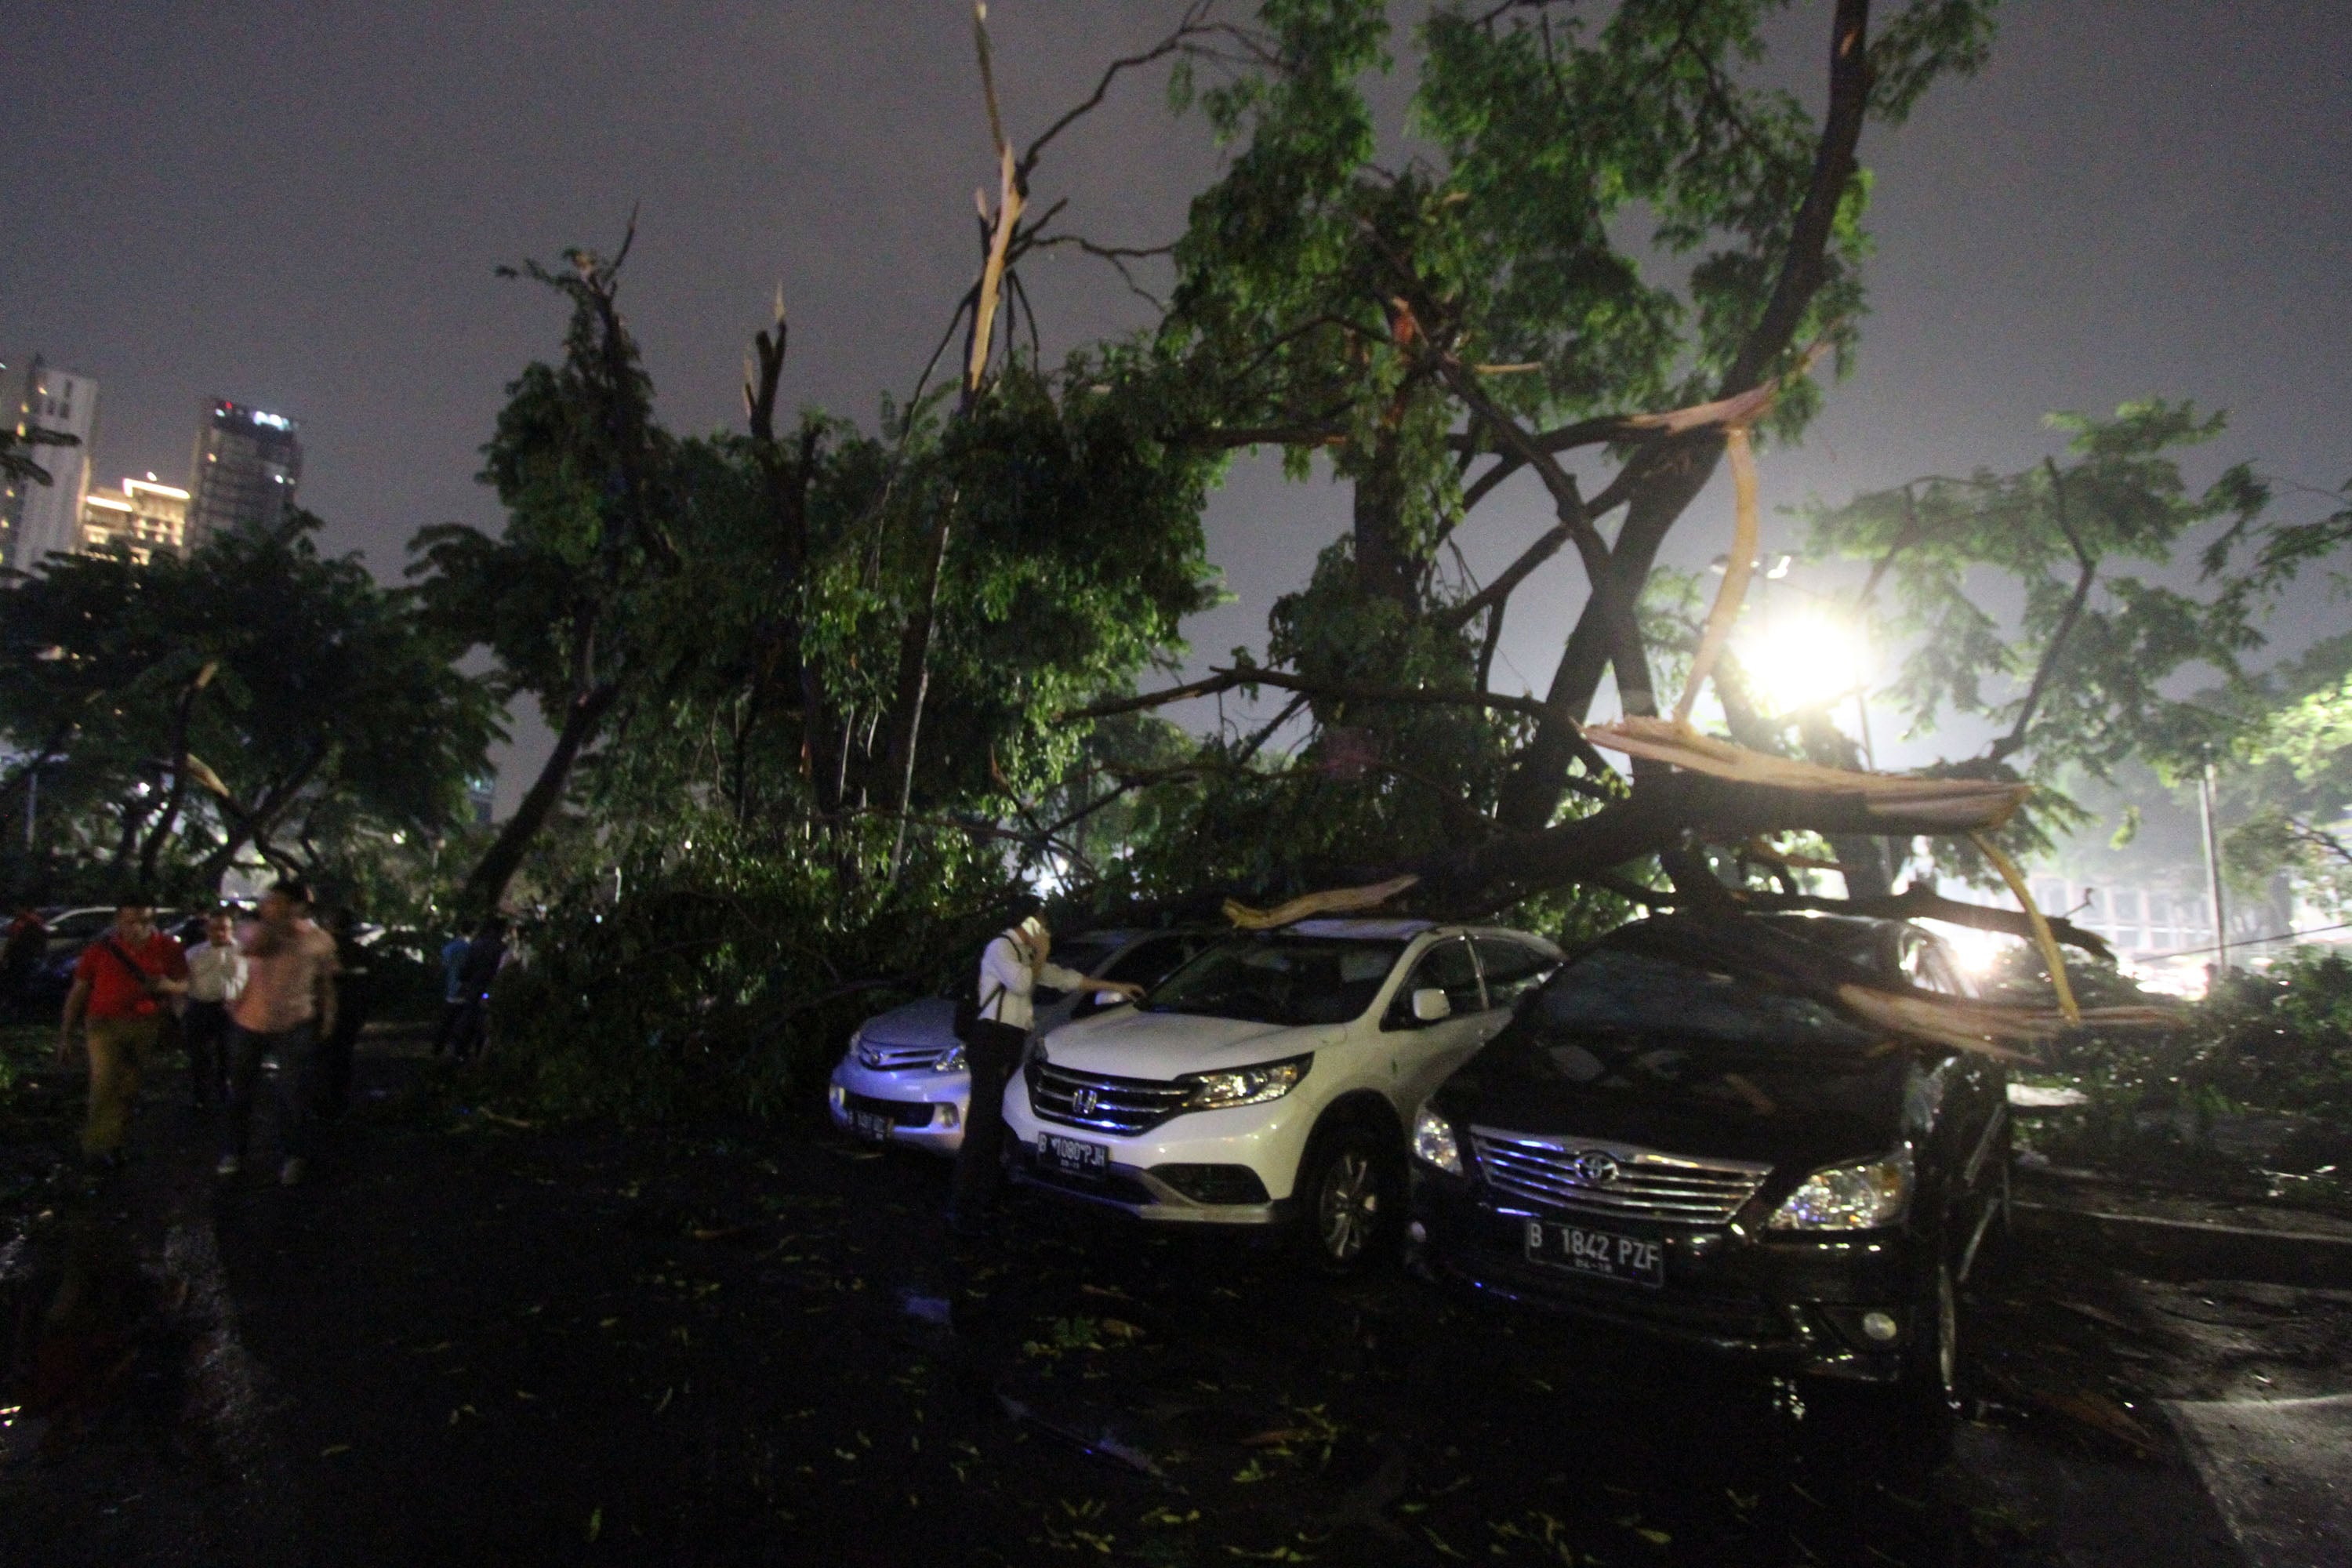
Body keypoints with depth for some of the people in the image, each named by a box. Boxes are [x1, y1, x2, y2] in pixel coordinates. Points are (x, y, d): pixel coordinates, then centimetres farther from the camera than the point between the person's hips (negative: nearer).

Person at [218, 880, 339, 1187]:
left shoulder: (318, 940, -5)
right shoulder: (255, 930, -4)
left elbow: (325, 982, 6)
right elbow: (254, 945, -30)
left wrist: (328, 1017, 3)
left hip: (295, 1025, -2)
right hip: (250, 1021, 2)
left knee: (293, 1094, -1)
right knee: (240, 1090, 15)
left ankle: (293, 1159, 11)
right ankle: (232, 1153, 31)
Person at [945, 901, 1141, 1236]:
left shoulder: (1026, 955, 24)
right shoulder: (1000, 947, -4)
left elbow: (1064, 978, 30)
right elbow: (1021, 982, -18)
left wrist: (1116, 987, 32)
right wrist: (1041, 956, -1)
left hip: (1011, 1044, 9)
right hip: (993, 1038, -9)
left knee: (997, 1121, 6)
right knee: (984, 1121, -14)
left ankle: (983, 1199, 9)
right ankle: (961, 1205, -12)